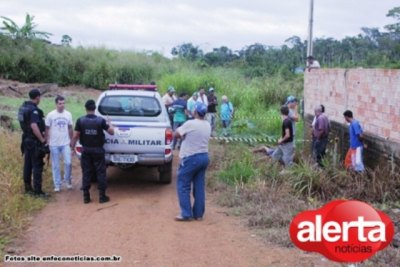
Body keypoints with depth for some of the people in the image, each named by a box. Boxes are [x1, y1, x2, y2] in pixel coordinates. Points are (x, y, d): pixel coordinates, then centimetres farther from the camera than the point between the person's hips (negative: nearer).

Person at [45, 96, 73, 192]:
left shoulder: (68, 114, 2)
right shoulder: (50, 115, -5)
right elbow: (47, 129, 1)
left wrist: (71, 140, 12)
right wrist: (47, 142, -1)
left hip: (65, 143, 1)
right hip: (54, 144, -1)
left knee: (68, 163, -5)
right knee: (55, 166, 5)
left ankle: (67, 180, 19)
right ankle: (57, 185, 13)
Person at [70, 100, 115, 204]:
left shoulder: (80, 120, -7)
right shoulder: (101, 120, -8)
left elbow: (75, 136, -6)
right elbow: (111, 132, 0)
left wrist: (72, 147, 7)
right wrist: (109, 123, 18)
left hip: (86, 150, 1)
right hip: (98, 150, -1)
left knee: (86, 173, 8)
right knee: (100, 172, 6)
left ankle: (86, 196, 10)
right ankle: (102, 196, 7)